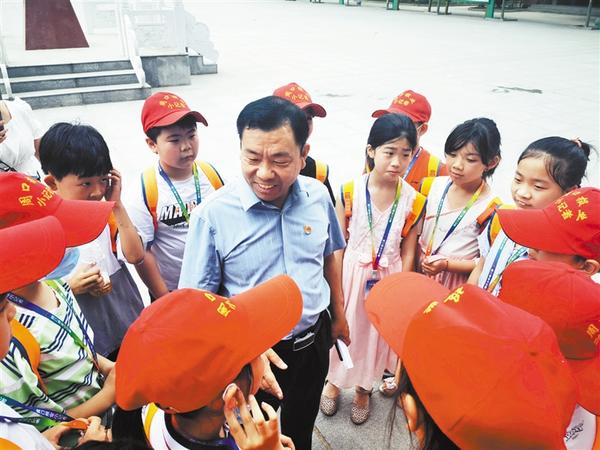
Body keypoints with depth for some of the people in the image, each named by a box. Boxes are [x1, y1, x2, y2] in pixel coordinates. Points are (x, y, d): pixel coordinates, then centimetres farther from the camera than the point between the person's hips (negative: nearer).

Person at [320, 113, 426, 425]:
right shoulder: (350, 190, -14)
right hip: (351, 273, -1)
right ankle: (333, 381, 44)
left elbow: (408, 252, -3)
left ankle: (363, 388, 44)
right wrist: (336, 288, -7)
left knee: (377, 332, 17)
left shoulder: (414, 201, -10)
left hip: (388, 277, 1)